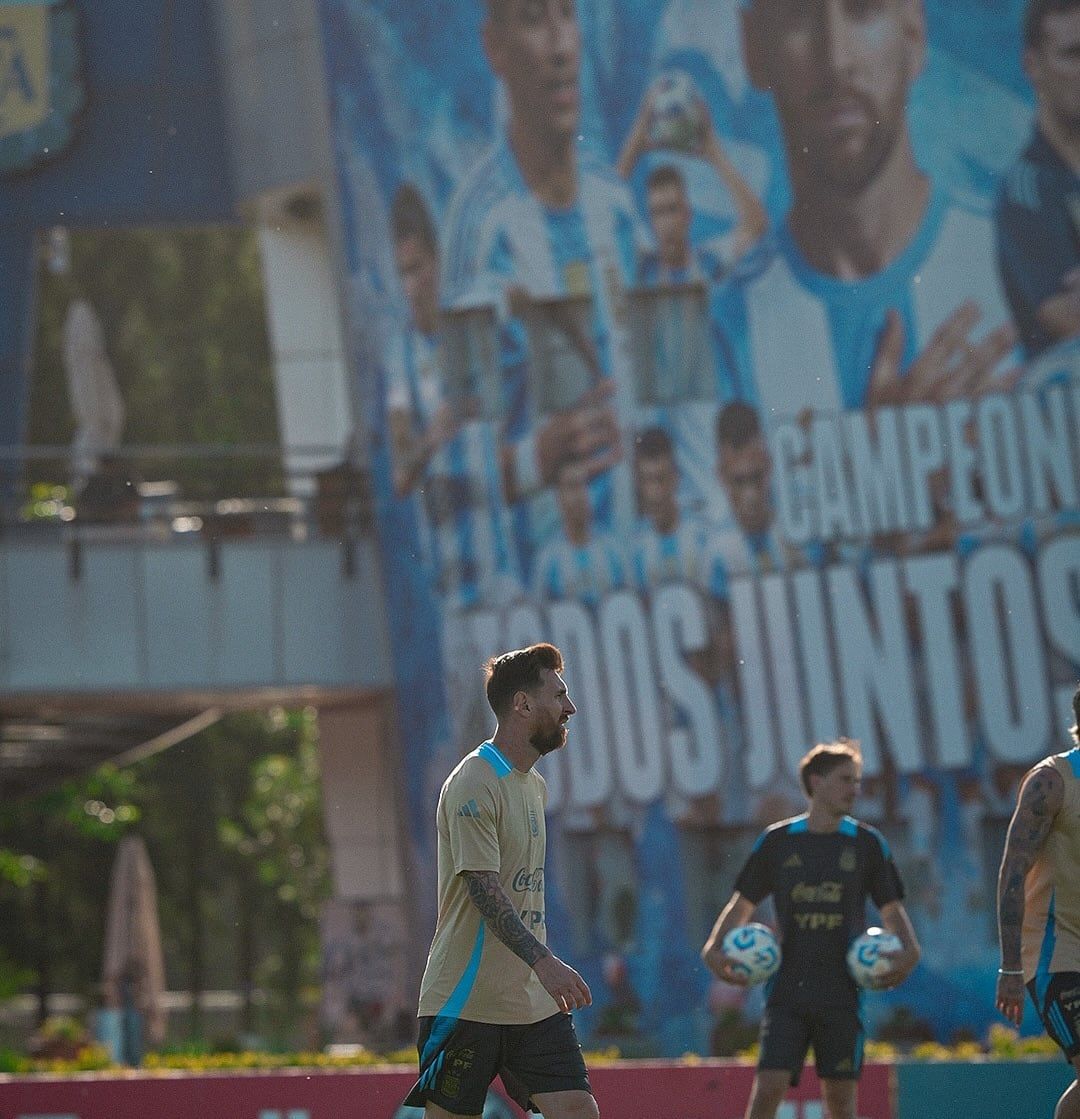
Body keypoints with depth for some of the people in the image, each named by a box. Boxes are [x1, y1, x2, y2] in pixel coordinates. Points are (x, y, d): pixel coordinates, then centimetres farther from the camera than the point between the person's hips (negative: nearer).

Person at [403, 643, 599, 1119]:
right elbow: (484, 889, -22)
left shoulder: (534, 785, 16)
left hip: (535, 1000, 8)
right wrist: (543, 961, -31)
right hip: (467, 1003, -8)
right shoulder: (473, 784, -13)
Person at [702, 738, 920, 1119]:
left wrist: (908, 950, -8)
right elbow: (742, 904, 13)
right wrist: (714, 948, -4)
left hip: (842, 992, 1)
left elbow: (892, 909, 12)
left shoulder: (866, 843, 7)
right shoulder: (777, 841, 6)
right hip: (787, 991, -1)